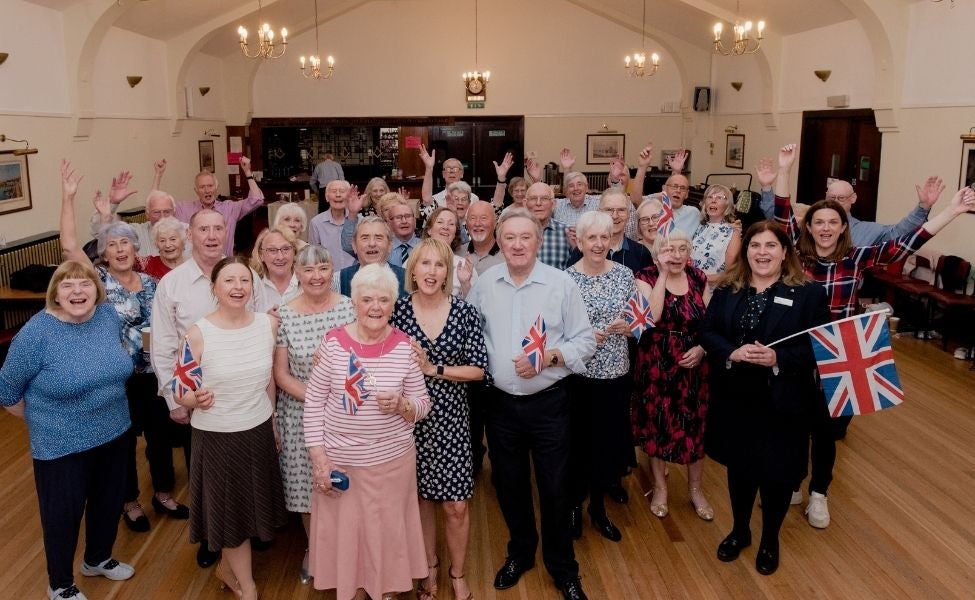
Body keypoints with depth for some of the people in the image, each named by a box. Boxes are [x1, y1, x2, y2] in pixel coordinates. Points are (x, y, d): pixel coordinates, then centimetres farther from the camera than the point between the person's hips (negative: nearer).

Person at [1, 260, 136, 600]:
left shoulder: (109, 315, -5)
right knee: (63, 514, 11)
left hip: (113, 433, 5)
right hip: (61, 445, -5)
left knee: (109, 502, 21)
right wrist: (44, 423, 2)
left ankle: (98, 559, 47)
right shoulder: (36, 333, -20)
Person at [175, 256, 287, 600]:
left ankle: (227, 569, 46)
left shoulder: (268, 324, -6)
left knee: (250, 505, 18)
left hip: (259, 432, 4)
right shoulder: (198, 334, -16)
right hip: (216, 437, -3)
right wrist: (194, 400, -32)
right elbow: (179, 393, -10)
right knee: (230, 509, 12)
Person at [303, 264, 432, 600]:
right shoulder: (333, 342, -9)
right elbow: (313, 401, -3)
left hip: (393, 460, 0)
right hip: (340, 460, 0)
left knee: (387, 532, 13)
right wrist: (318, 458, -6)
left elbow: (423, 405, 0)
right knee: (344, 532, 14)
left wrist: (402, 405, -22)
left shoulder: (404, 347, -8)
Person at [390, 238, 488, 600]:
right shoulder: (397, 309, -5)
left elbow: (478, 369, -7)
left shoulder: (464, 312, -7)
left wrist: (433, 369, -14)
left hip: (450, 418, -1)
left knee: (456, 505, 3)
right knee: (421, 498, 14)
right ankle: (430, 569, 36)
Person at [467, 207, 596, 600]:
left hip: (548, 403, -2)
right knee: (509, 483, 17)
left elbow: (585, 340, -6)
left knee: (554, 487, 8)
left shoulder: (562, 284, -8)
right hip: (500, 403, 3)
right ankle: (520, 553, 42)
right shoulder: (483, 284, 0)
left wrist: (549, 357, -20)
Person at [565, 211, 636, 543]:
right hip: (578, 375, -3)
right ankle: (574, 504, 30)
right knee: (578, 440, 8)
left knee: (611, 439, 13)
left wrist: (629, 325, -14)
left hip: (616, 373, 3)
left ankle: (598, 505, 33)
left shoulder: (624, 273, 1)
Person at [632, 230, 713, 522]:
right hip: (656, 364, -2)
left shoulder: (699, 277, 1)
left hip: (693, 363, 2)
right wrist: (663, 274, -21)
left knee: (694, 424, 8)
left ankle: (695, 489, 29)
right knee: (656, 423, 10)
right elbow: (651, 318, -24)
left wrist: (702, 348, -12)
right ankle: (660, 487, 29)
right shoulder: (646, 277, -8)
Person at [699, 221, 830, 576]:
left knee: (777, 473, 12)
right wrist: (731, 352, -21)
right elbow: (707, 333, -1)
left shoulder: (808, 293, -8)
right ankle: (740, 531, 43)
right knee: (738, 466, 19)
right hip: (735, 399, 3)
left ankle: (770, 540, 38)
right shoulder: (726, 289, 2)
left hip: (782, 402, -2)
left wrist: (778, 359, -25)